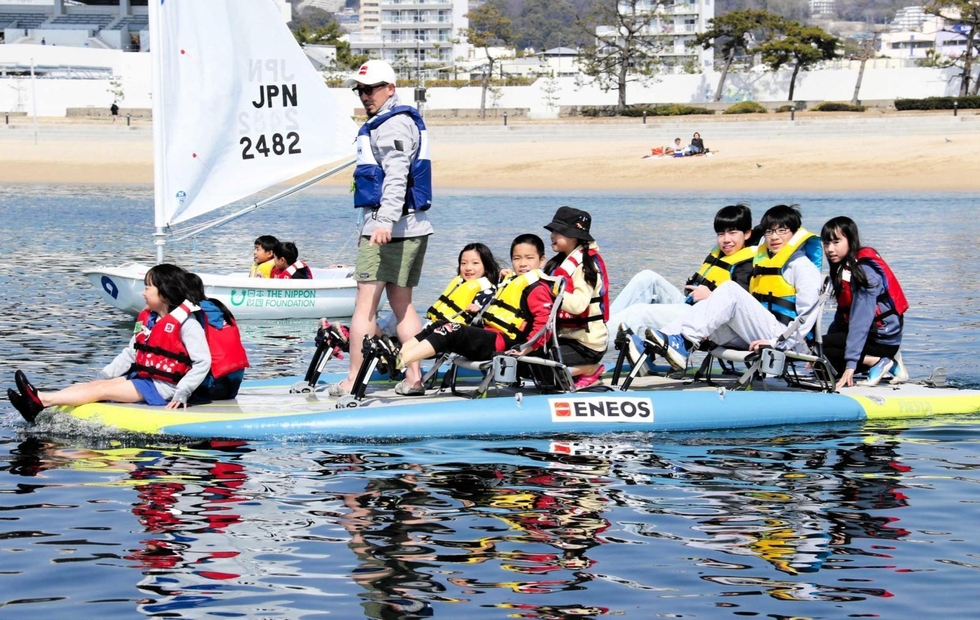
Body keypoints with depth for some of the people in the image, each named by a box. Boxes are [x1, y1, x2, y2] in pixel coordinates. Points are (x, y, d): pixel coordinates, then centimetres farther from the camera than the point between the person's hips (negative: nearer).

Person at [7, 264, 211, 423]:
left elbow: (203, 362, -17)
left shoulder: (186, 324, -12)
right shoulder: (147, 319, 15)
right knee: (95, 384, -12)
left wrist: (182, 394, -22)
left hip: (161, 387, -8)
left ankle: (42, 400, -29)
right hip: (140, 378, 8)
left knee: (101, 390, -19)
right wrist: (104, 375, 6)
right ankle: (38, 405, -28)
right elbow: (130, 353, 17)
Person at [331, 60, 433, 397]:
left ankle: (354, 380, -10)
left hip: (390, 229, -11)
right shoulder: (397, 120, 23)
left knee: (365, 303, -9)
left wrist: (384, 222, -34)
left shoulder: (393, 123, -11)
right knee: (402, 302, 10)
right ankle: (413, 378, 8)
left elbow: (397, 176, -24)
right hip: (413, 227, 11)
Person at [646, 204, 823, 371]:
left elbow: (808, 312, -11)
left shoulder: (802, 265, 0)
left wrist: (779, 342, -20)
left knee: (730, 290, -24)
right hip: (756, 337, 8)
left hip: (780, 333, -8)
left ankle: (683, 343, -35)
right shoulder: (762, 260, 24)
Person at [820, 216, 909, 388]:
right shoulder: (843, 268, 8)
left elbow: (861, 319, -27)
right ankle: (890, 364, 9)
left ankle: (877, 362, -11)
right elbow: (843, 313, 11)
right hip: (871, 334, 10)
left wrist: (851, 364, -33)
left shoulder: (864, 270, -20)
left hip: (882, 338, -10)